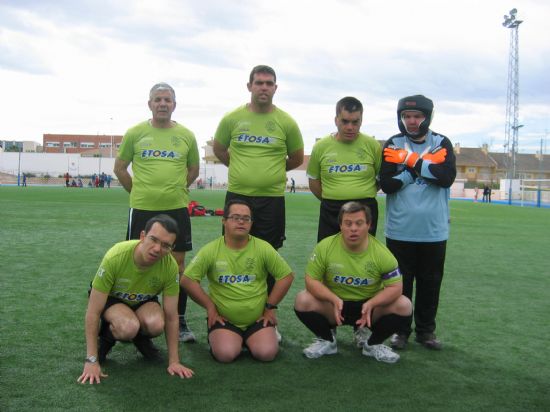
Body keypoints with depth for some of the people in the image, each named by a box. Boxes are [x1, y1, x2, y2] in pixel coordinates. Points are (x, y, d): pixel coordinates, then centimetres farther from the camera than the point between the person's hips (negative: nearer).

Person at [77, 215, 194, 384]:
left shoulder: (170, 266, -26)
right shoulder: (115, 257, -35)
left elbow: (171, 317, -15)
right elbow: (93, 313, -28)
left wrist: (174, 362, -14)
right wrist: (91, 361, -28)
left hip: (143, 300, 3)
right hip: (110, 297, -2)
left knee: (156, 324, -31)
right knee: (128, 327, -35)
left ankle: (140, 338, 5)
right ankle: (105, 337, 0)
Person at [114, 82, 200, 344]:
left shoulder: (186, 135, 4)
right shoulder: (135, 133, 2)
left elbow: (193, 169, 16)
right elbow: (119, 168, 9)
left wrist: (176, 190, 8)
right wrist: (138, 192, 5)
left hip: (176, 209, 1)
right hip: (142, 209, 0)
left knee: (178, 263, 3)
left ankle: (180, 323, 14)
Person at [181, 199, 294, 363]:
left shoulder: (263, 248, -4)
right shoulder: (211, 250, -7)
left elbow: (286, 276, 0)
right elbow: (188, 280, -6)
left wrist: (270, 306, -2)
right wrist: (210, 307, -6)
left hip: (258, 318, 1)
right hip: (224, 319, -1)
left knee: (267, 353, -21)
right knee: (226, 354, -25)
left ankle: (249, 340, 14)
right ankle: (215, 337, 11)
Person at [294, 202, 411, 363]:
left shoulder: (382, 253, -15)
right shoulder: (325, 247, -16)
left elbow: (395, 287, -14)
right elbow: (311, 280, -13)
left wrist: (371, 304, -31)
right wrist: (334, 299, -31)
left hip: (369, 306, 1)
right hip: (333, 305, 0)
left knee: (404, 306, -23)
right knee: (302, 301, -27)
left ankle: (372, 343, 4)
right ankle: (327, 339, 2)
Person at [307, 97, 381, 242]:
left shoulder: (372, 145, -1)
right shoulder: (321, 146, 1)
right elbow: (314, 181, 11)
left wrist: (366, 195, 3)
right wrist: (332, 201, 9)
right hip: (330, 212, 1)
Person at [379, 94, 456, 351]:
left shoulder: (441, 143, 4)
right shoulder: (393, 145, 2)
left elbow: (447, 177, -13)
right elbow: (387, 184, -9)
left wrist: (411, 160, -13)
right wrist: (426, 165, -14)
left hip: (434, 230, 1)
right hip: (400, 230, -1)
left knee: (430, 282, 10)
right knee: (401, 282, 8)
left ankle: (426, 330, 25)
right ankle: (401, 330, 22)